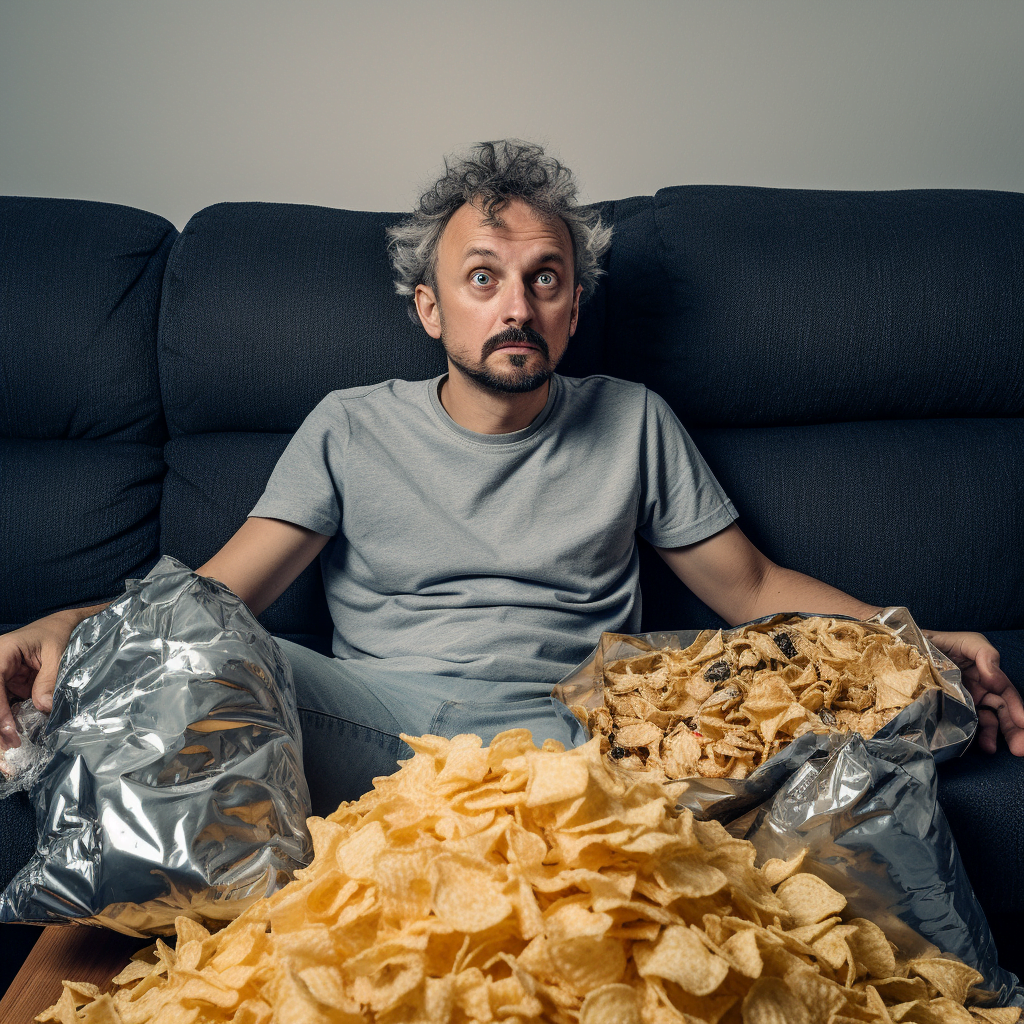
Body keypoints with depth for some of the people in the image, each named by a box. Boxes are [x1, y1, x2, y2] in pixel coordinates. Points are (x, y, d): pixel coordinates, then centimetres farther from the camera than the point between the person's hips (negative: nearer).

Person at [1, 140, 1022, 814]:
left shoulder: (632, 422, 14)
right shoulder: (351, 426, 11)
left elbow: (751, 587, 16)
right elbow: (218, 592, 4)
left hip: (569, 734, 1)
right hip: (376, 728, 0)